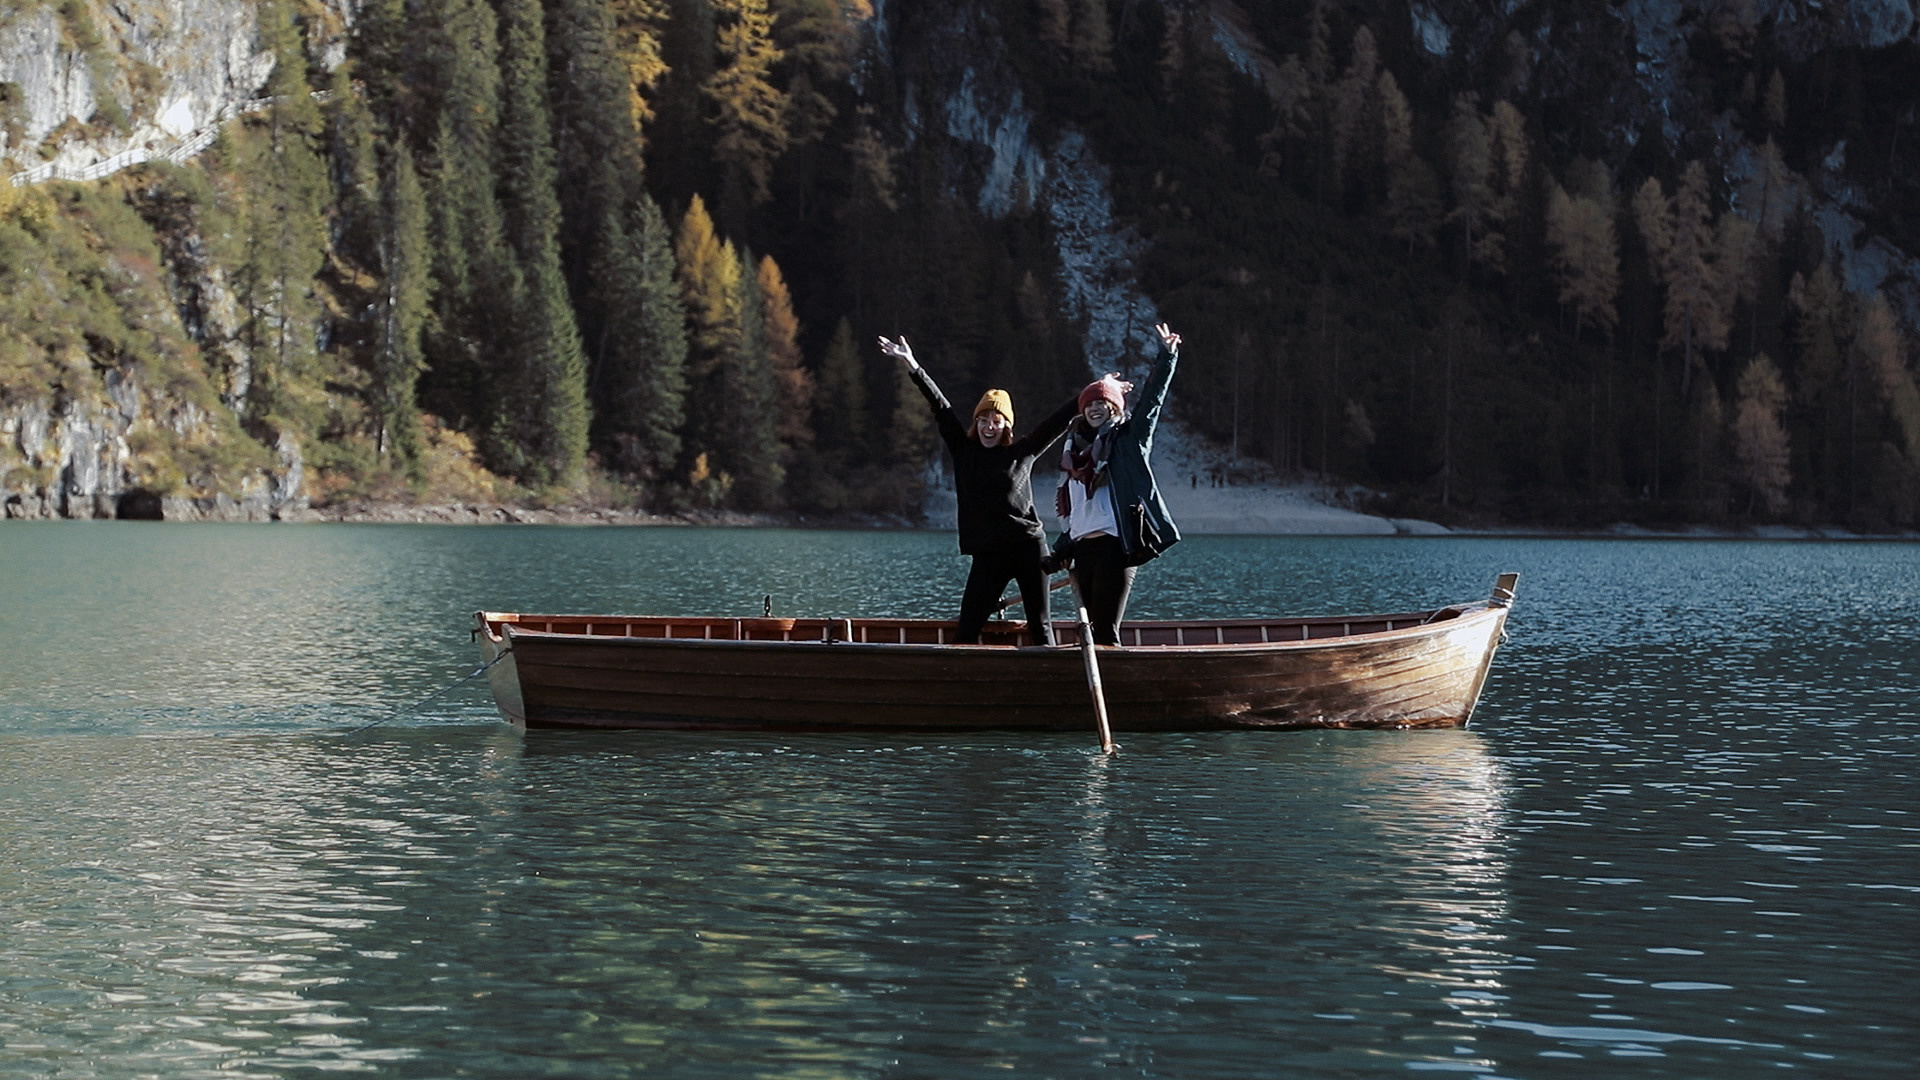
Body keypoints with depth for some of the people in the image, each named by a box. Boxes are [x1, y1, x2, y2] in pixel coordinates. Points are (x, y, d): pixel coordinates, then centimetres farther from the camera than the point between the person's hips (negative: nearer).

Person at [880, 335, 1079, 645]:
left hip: (1028, 547, -1)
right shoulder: (964, 451, 8)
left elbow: (1057, 422, 4)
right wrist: (912, 367, 6)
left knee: (1040, 627, 1)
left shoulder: (1021, 453, 4)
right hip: (987, 554, 1)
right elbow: (941, 407, 7)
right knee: (968, 628, -7)